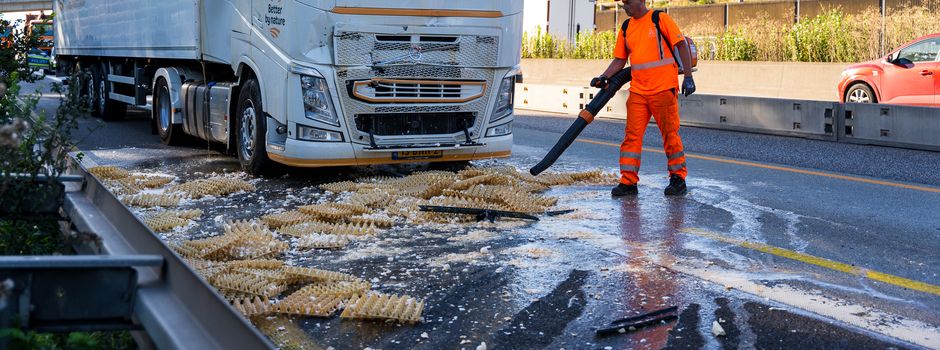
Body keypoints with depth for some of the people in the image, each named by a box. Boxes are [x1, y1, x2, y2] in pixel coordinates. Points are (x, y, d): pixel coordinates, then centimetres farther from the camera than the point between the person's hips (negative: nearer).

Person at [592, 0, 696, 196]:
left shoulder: (660, 19, -5)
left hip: (663, 89, -5)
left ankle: (678, 178, 15)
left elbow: (682, 45, -5)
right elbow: (620, 60, 16)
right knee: (632, 135, 0)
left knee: (670, 134, 3)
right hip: (638, 90, 5)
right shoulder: (626, 28, 11)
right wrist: (604, 77, 0)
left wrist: (688, 77, -10)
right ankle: (628, 181, 4)